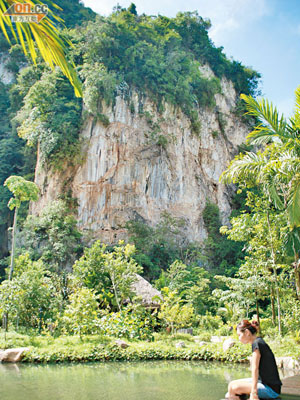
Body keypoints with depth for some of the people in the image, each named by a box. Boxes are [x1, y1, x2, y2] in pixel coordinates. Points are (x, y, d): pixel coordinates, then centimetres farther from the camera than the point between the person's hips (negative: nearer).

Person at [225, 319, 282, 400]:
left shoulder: (257, 343, -18)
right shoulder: (258, 341, 10)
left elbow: (255, 369, -22)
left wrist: (253, 392, -24)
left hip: (271, 389, -10)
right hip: (264, 382, 10)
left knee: (234, 387, -21)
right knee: (232, 384, 8)